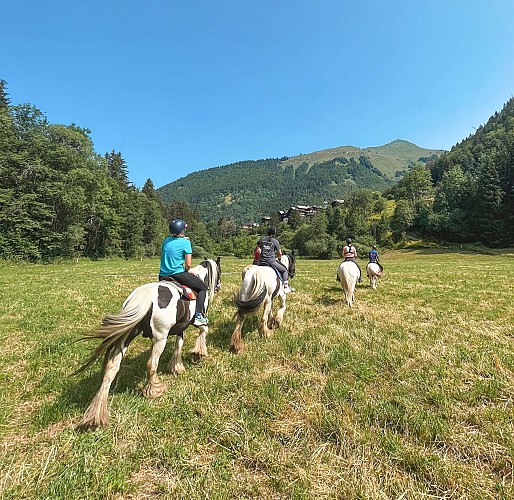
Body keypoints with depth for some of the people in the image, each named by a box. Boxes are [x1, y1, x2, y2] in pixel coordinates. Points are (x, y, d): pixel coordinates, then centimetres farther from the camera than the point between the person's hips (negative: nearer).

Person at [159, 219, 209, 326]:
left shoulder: (166, 241, 11)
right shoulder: (185, 242, -7)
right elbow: (188, 264, -9)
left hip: (163, 276, 6)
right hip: (178, 274, -6)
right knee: (203, 288, 7)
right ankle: (198, 316, -4)